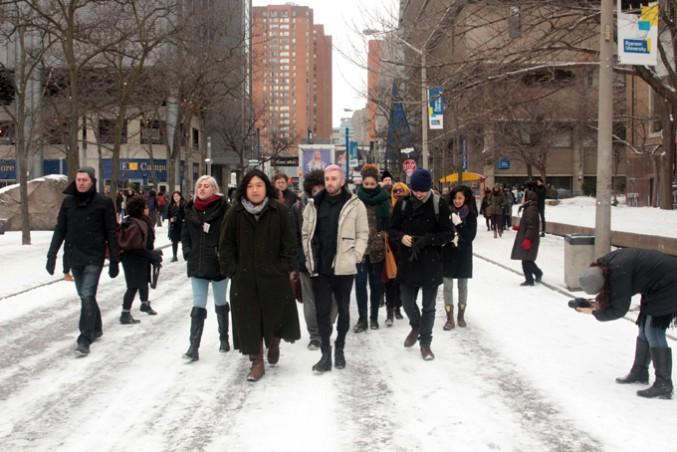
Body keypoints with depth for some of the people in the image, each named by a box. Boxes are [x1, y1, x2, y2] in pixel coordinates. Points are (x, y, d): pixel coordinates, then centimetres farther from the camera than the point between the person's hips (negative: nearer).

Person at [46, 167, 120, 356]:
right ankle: (96, 329, 31)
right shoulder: (68, 202, 6)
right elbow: (60, 230, 10)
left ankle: (85, 339, -10)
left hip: (94, 257, -4)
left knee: (87, 296, -12)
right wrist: (52, 254, 4)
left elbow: (111, 233, -3)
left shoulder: (104, 203, -5)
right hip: (74, 257, 5)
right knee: (85, 296, 14)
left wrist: (114, 260, -4)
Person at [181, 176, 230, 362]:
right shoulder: (191, 209, 6)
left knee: (221, 304, 14)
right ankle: (193, 347, -2)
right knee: (198, 307, -1)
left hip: (218, 264, -3)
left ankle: (224, 338, 32)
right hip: (197, 265, 3)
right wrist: (187, 253, 3)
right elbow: (185, 234, 14)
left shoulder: (222, 208, -7)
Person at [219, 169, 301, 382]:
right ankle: (257, 362, 15)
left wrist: (288, 269, -6)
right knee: (248, 320, 3)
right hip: (244, 278, 1)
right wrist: (231, 269, -1)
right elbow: (226, 245, 6)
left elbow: (288, 243, -1)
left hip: (274, 276, -1)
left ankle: (274, 344, 40)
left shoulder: (279, 211, -4)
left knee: (275, 315, 8)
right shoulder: (236, 213, 1)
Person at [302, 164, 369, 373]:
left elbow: (362, 234, -1)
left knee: (343, 310, 11)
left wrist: (354, 257, -9)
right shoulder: (313, 205, 7)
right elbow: (306, 233, 11)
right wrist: (309, 258, 4)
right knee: (322, 311, 3)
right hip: (319, 267, 2)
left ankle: (339, 349, 26)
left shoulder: (355, 204, -2)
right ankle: (326, 353, 9)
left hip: (343, 268, -2)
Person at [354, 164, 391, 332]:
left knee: (376, 282, 8)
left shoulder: (384, 199, 3)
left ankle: (374, 318, 17)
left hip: (378, 247, 1)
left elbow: (389, 222, 6)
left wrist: (384, 236, -4)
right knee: (360, 281, -7)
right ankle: (362, 318, -1)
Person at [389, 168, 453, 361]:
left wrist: (428, 239, -22)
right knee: (407, 301, 12)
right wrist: (401, 237, -16)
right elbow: (392, 229, 6)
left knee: (428, 306, 7)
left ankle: (425, 343, 22)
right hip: (408, 261, 2)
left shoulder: (440, 206, -8)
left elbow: (448, 234, -6)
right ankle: (416, 327, 42)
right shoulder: (403, 204, -1)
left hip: (431, 262, -2)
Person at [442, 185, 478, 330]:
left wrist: (459, 224, -21)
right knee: (447, 286, 0)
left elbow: (471, 235, -10)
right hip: (447, 253, 0)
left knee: (462, 285, 11)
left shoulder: (470, 214, -4)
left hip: (464, 254, 0)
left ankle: (461, 316, 24)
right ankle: (450, 318, 7)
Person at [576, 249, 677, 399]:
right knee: (644, 326, 15)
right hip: (657, 285, 10)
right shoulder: (606, 265, -6)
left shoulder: (619, 272, -32)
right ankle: (639, 372, 28)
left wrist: (594, 312, -11)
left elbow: (619, 310, -22)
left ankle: (664, 386, -10)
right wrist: (598, 304, -6)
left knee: (653, 331, -11)